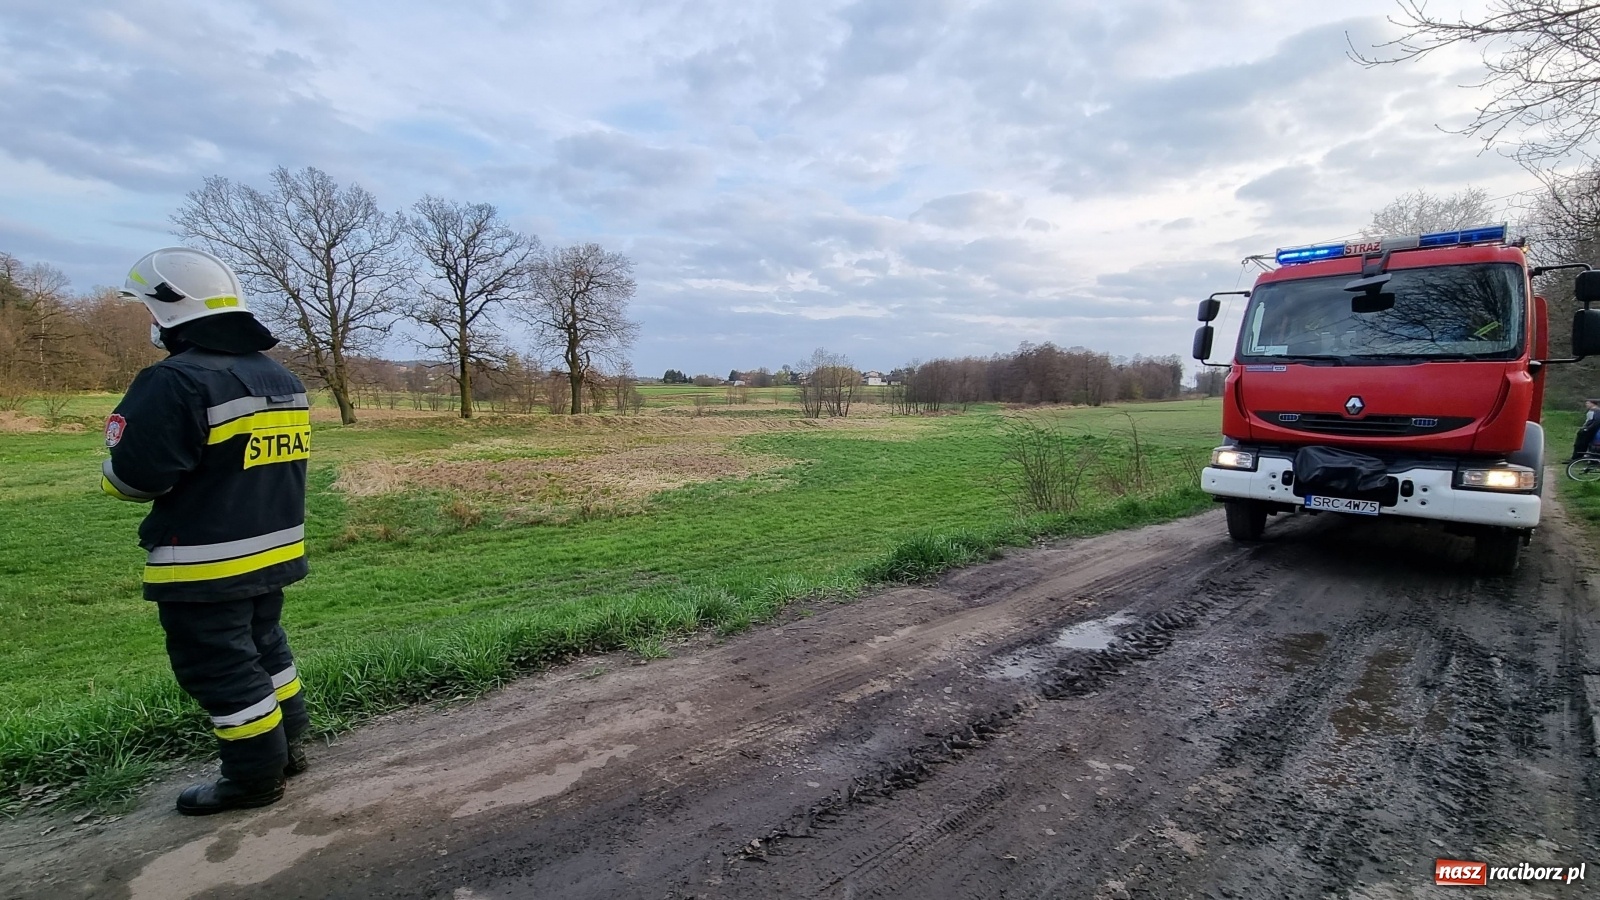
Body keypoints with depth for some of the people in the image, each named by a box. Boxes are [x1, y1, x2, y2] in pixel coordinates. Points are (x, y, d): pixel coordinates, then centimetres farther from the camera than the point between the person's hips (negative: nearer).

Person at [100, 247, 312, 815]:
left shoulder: (176, 383, -20)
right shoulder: (282, 380, 8)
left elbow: (135, 476, -19)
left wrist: (113, 473, 2)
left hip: (206, 563, -8)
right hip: (273, 550, 8)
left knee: (220, 668, 5)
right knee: (263, 647, 22)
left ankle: (256, 777, 16)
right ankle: (286, 746, 33)